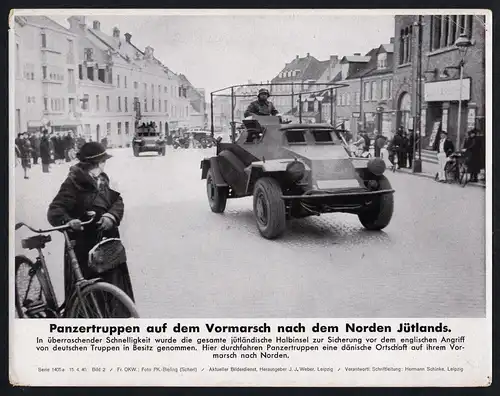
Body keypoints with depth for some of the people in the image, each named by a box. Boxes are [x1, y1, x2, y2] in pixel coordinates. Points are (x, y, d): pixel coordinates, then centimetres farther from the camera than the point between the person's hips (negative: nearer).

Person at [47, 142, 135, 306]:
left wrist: (111, 216, -19)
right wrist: (68, 221, -40)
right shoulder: (74, 183, -12)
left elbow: (117, 200, 3)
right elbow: (55, 210, -18)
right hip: (84, 248, -6)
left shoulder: (102, 179, 9)